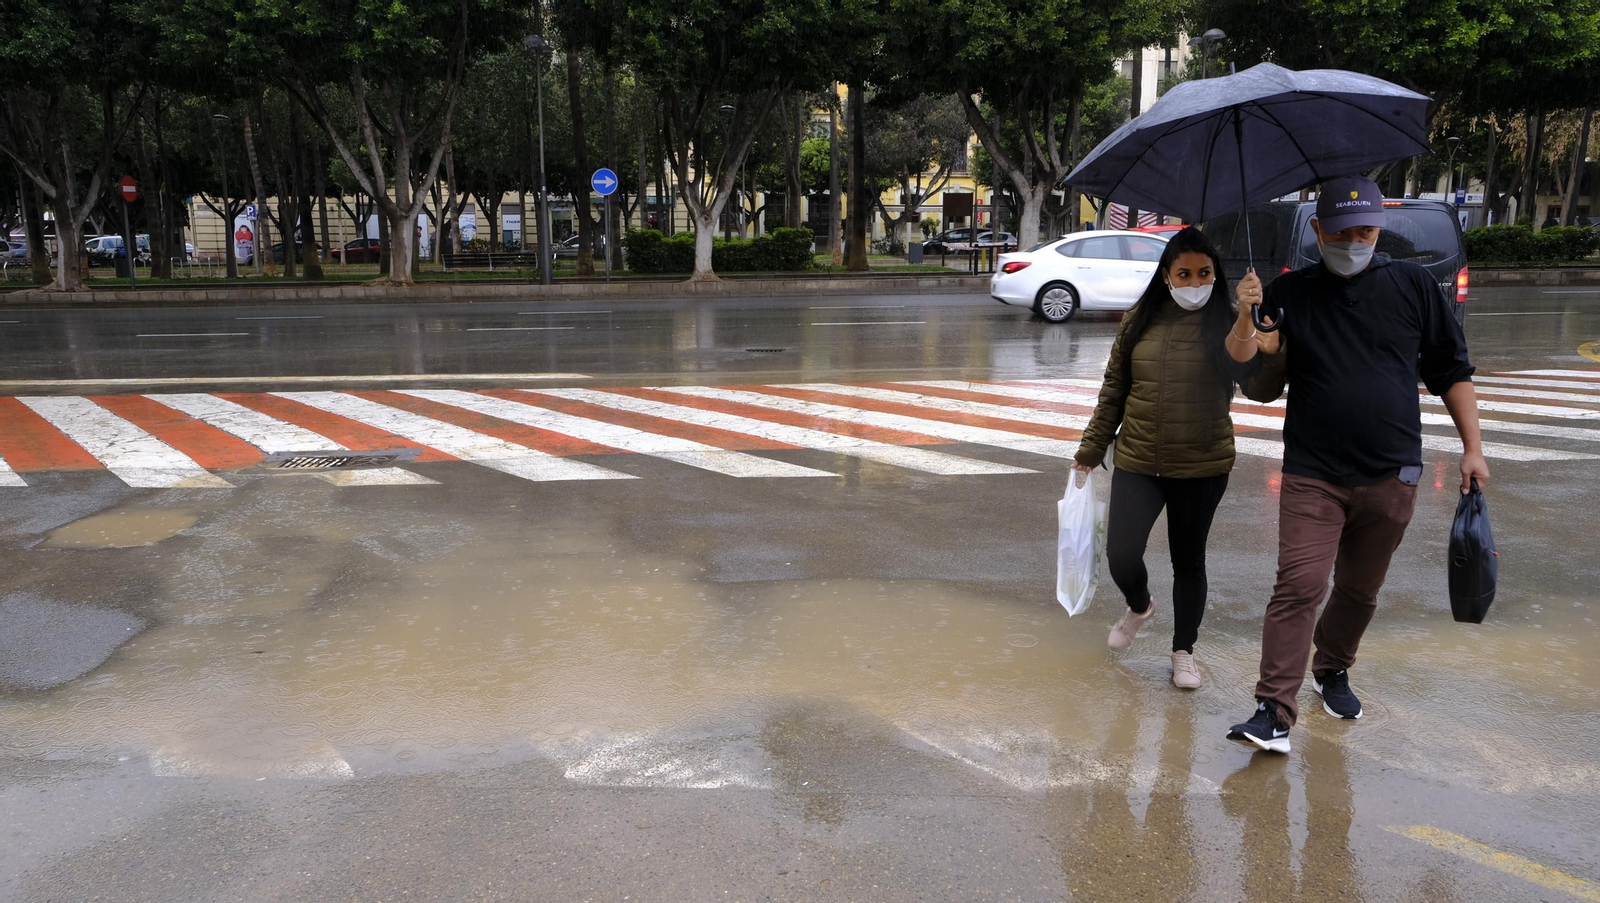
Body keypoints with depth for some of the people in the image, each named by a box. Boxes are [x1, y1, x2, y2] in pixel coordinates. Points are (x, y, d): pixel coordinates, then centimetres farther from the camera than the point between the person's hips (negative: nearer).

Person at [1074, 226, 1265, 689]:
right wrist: (1092, 449, 11)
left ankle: (1184, 650, 30)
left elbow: (1246, 370, -26)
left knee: (1189, 561, 11)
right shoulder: (1139, 321, 1)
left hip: (1202, 467, -1)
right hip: (1137, 464, 2)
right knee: (1121, 558, -4)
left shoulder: (1225, 322, -5)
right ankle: (1140, 606, 31)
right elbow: (1114, 391, 8)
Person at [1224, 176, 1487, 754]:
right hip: (1313, 476, -2)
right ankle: (1274, 712, -10)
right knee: (1299, 587, -11)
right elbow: (1240, 360, -4)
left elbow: (1452, 371, 10)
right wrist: (1246, 318, -24)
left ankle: (1332, 671, 38)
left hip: (1391, 477, 2)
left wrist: (1471, 447, 6)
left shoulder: (1412, 285, 5)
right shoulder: (1291, 293, 3)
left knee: (1359, 590, 14)